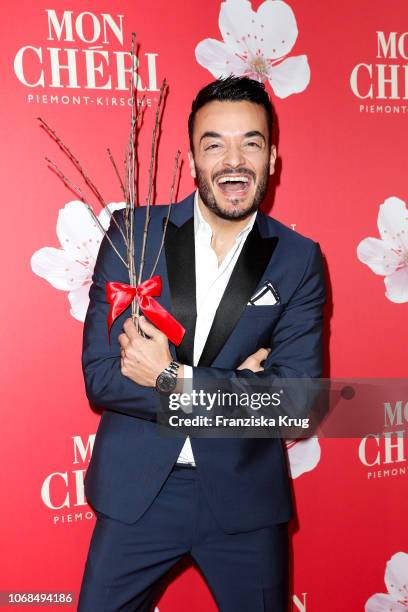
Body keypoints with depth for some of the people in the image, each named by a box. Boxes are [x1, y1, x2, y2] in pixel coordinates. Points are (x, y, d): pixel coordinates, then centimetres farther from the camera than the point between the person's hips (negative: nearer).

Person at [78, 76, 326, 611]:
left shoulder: (299, 260, -5)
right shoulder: (134, 234, -7)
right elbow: (99, 376, -11)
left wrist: (173, 378, -19)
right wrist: (233, 388, -17)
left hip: (245, 495, 1)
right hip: (136, 490, 0)